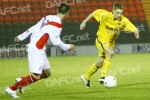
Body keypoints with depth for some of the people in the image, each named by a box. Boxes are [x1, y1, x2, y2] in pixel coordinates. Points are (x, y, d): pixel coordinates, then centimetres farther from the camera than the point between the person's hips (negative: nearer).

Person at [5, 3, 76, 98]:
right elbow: (56, 41, -15)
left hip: (39, 49, 10)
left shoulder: (48, 18, 10)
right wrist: (67, 47, 0)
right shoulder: (57, 24, -15)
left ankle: (21, 80, 20)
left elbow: (33, 28, 13)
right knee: (36, 76, -9)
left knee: (47, 73, 15)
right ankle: (12, 88, -4)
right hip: (36, 50, -10)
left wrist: (21, 37, 19)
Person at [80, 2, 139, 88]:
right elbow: (93, 13, -6)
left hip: (111, 42, 5)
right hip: (101, 39, -5)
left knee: (100, 63, 13)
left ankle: (86, 77, 37)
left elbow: (134, 29, -22)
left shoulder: (123, 21, -16)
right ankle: (103, 76, -28)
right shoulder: (105, 15, -21)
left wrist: (136, 32, -45)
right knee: (111, 53, -32)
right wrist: (84, 22, -2)